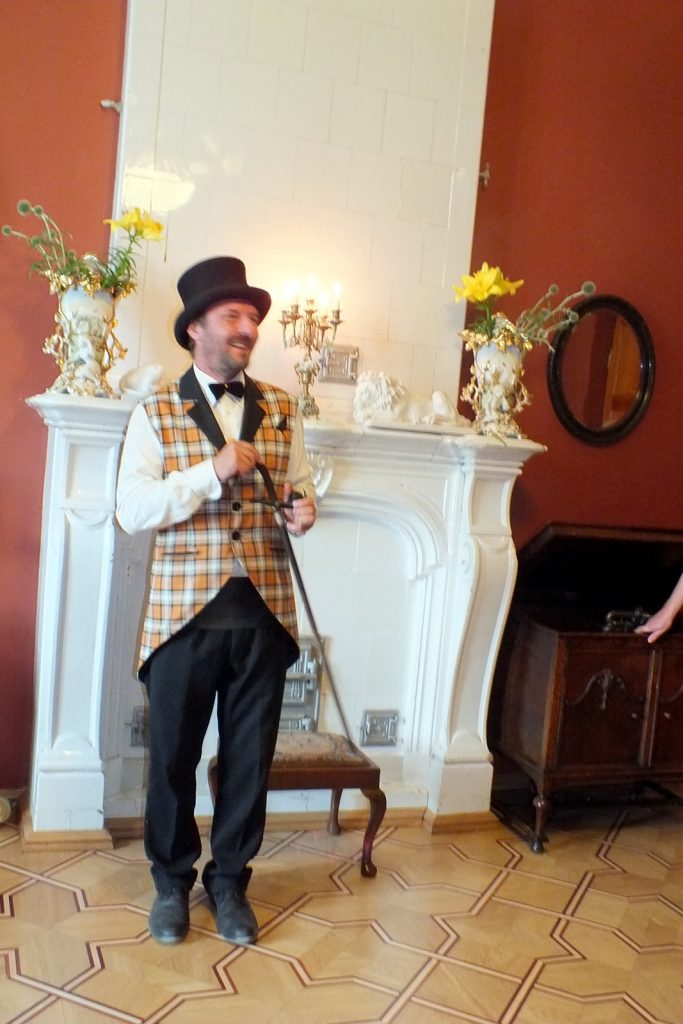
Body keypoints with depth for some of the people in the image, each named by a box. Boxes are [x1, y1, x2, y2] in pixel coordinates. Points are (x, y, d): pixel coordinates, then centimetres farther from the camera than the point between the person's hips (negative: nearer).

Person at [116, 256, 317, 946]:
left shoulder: (281, 410, 10)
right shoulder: (155, 414, 0)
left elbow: (298, 490, 13)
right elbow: (132, 510, -10)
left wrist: (303, 508, -10)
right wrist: (213, 472, -18)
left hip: (264, 612, 3)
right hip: (185, 612, -2)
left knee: (249, 759, 12)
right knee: (173, 756, 10)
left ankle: (228, 881, 32)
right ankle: (172, 881, 33)